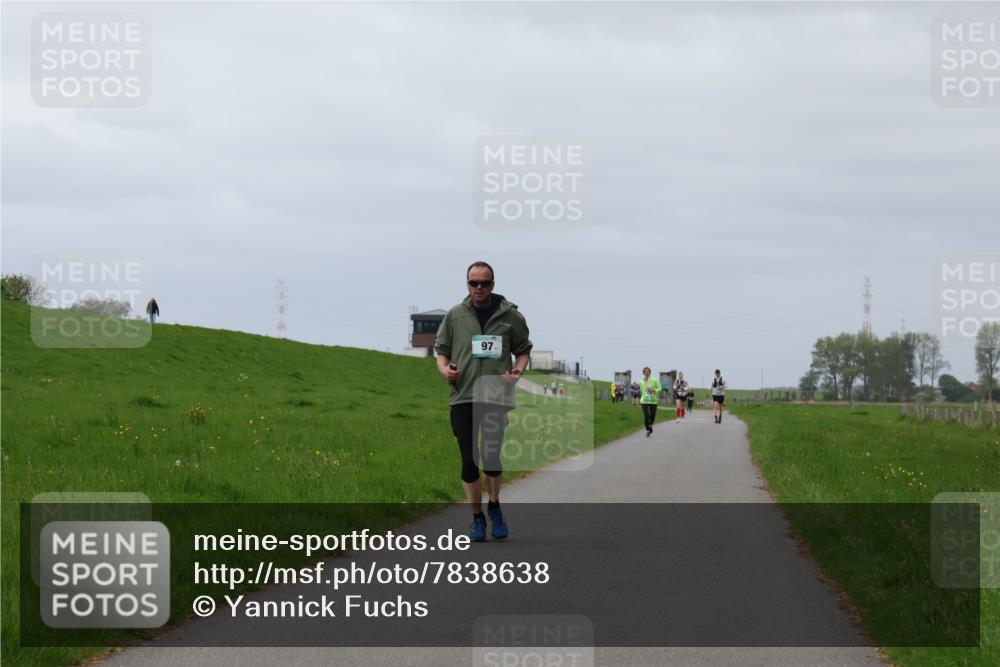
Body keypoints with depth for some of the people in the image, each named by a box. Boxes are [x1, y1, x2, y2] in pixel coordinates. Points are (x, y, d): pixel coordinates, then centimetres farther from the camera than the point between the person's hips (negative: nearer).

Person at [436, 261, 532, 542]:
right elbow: (442, 349, 14)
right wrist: (444, 369, -7)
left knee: (492, 455, -4)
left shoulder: (510, 316, 4)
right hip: (463, 396, 1)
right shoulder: (455, 315, 8)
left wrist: (518, 370, -9)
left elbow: (523, 350, 11)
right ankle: (477, 517, 14)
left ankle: (494, 506, 23)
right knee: (469, 459, 2)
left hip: (497, 395, -1)